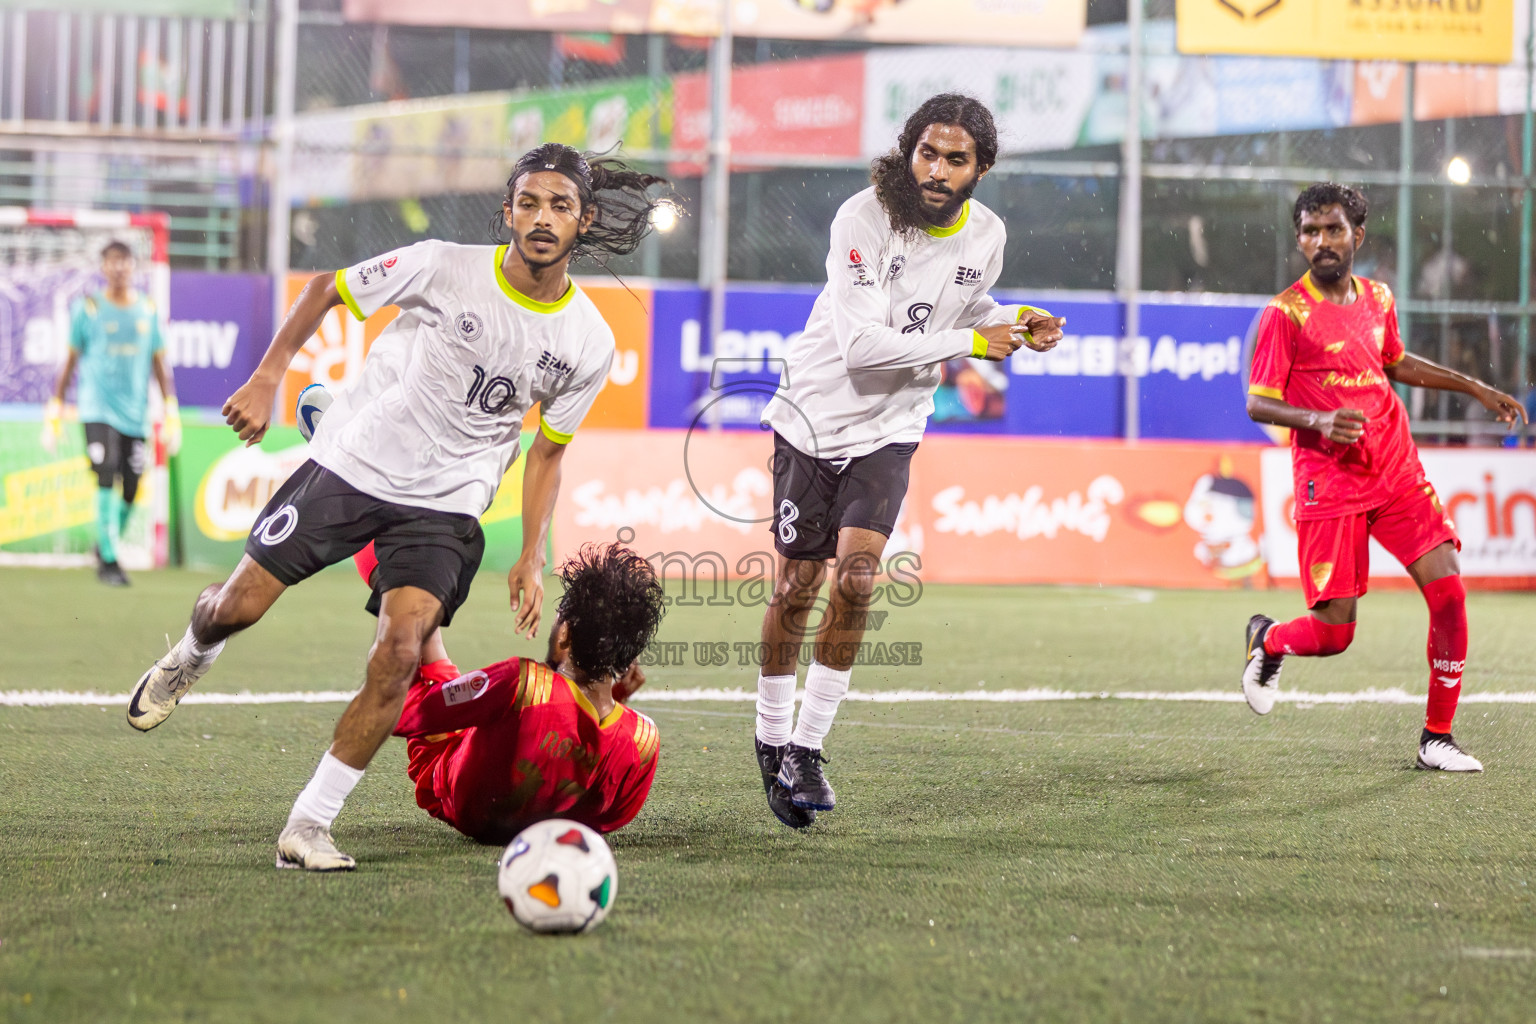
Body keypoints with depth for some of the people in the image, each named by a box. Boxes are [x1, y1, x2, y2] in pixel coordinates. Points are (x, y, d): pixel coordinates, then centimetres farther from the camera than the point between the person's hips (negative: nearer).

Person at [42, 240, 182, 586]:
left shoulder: (148, 310, 9)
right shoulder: (88, 308, 2)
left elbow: (159, 363, 14)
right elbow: (70, 360, 6)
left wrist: (172, 414, 7)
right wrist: (55, 412, 4)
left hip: (135, 414, 3)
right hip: (98, 409, -3)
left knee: (130, 488, 2)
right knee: (106, 478, -18)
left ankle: (107, 547, 25)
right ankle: (108, 559, -14)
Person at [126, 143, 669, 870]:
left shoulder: (588, 343, -3)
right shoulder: (444, 269, -13)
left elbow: (547, 451, 10)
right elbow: (327, 289, 2)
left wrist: (531, 559, 5)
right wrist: (267, 379, -4)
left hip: (445, 507, 1)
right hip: (352, 463, -1)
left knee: (402, 653, -19)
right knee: (239, 605, 1)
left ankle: (309, 826, -10)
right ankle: (192, 654, 41)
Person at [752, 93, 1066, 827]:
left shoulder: (986, 236, -3)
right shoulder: (863, 219, -21)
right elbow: (862, 343, -27)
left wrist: (1016, 323, -3)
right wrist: (970, 343, -25)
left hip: (888, 431, 3)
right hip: (816, 416, -3)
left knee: (856, 576, -14)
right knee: (796, 587, 4)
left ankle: (807, 746, -4)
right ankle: (772, 737, 25)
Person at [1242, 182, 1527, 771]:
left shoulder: (1377, 298, 9)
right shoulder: (1286, 313, -8)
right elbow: (1258, 404, -9)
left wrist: (1476, 389, 26)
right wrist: (1318, 421, -26)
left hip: (1398, 474, 5)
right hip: (1328, 483, -5)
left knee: (1448, 589, -8)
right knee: (1334, 633, -7)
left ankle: (1437, 738, 4)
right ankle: (1267, 640, 30)